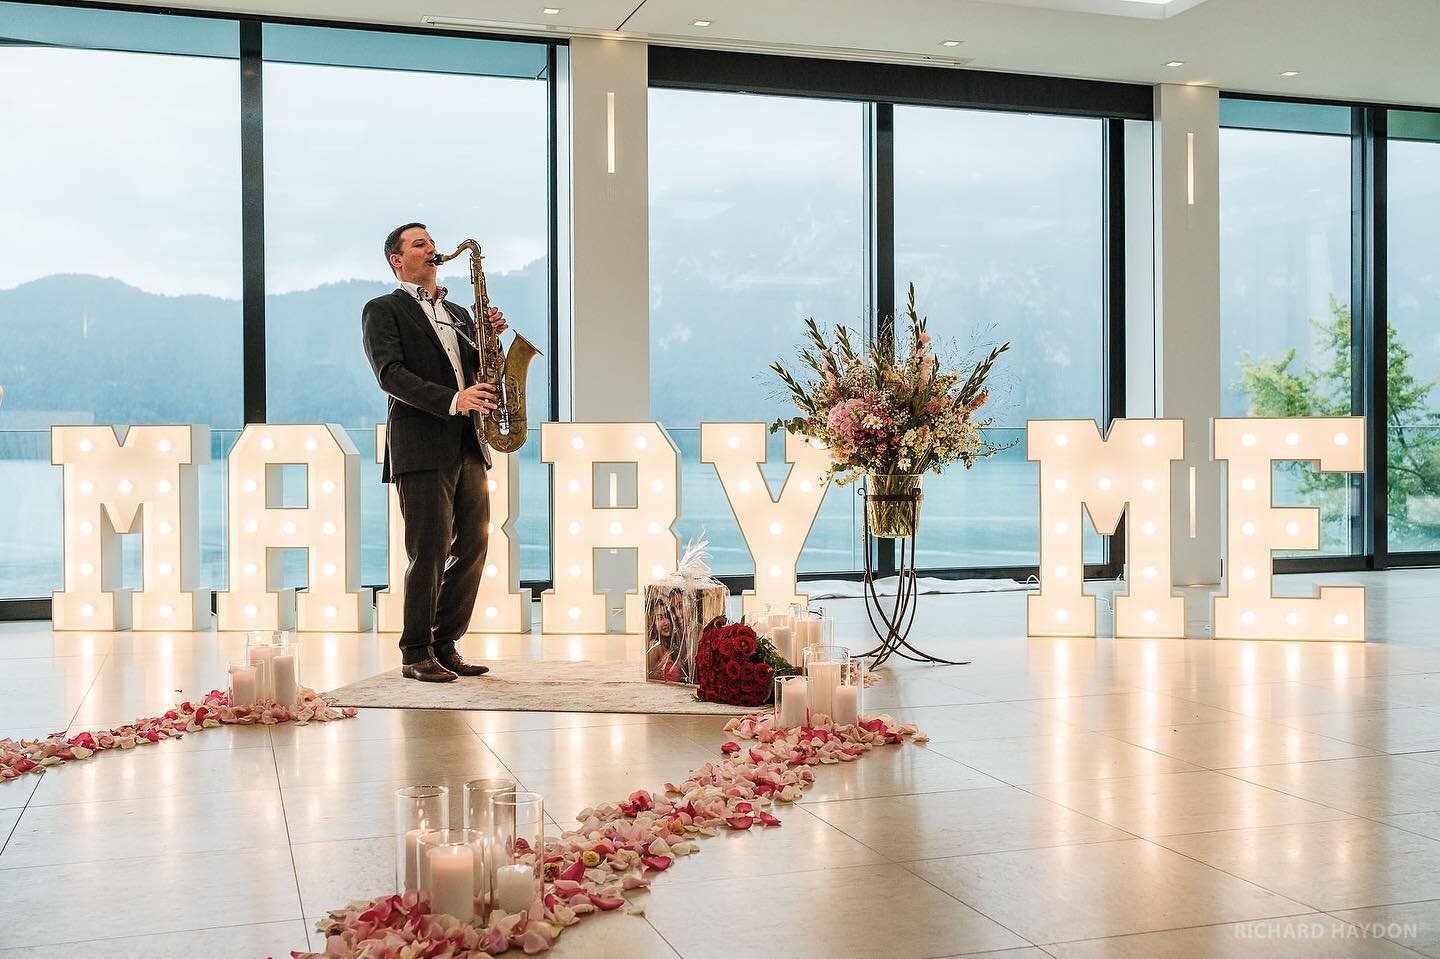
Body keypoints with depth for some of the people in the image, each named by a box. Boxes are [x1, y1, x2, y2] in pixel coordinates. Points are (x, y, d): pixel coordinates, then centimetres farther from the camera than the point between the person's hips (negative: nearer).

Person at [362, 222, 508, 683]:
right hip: (421, 446, -6)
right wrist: (453, 400, -22)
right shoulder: (382, 311, 4)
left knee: (473, 545, 4)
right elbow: (391, 374, -11)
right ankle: (416, 654, 1)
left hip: (467, 445, 7)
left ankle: (445, 646, 14)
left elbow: (475, 371, 21)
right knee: (430, 550, -8)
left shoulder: (458, 313, 24)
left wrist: (489, 336, 2)